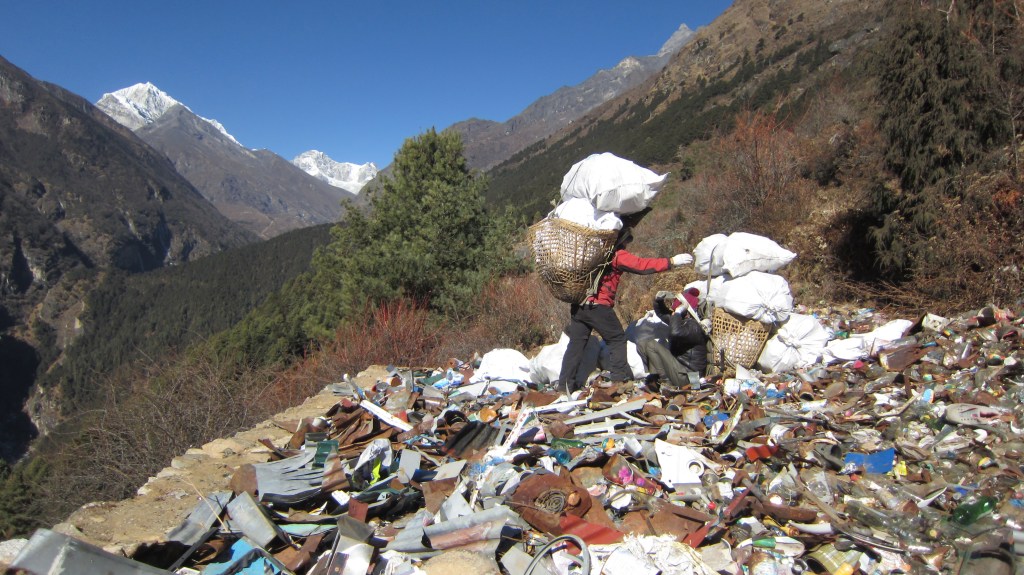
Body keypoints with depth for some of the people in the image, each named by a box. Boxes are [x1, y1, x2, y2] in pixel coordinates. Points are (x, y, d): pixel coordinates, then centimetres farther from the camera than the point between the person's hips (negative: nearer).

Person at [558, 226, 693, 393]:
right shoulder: (618, 255, -3)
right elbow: (642, 265, -9)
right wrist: (672, 261, -6)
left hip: (578, 304, 7)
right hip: (598, 305, -7)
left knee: (576, 343, 9)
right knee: (617, 339, 7)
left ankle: (565, 384, 8)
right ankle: (620, 378, 3)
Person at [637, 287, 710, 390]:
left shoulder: (693, 327, -21)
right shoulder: (681, 321, 7)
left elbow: (676, 332, -44)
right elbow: (661, 312, 22)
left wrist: (677, 312, -27)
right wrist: (658, 300, 0)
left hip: (685, 377, -10)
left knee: (651, 344, -18)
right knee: (642, 344, 7)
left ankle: (665, 380, -10)